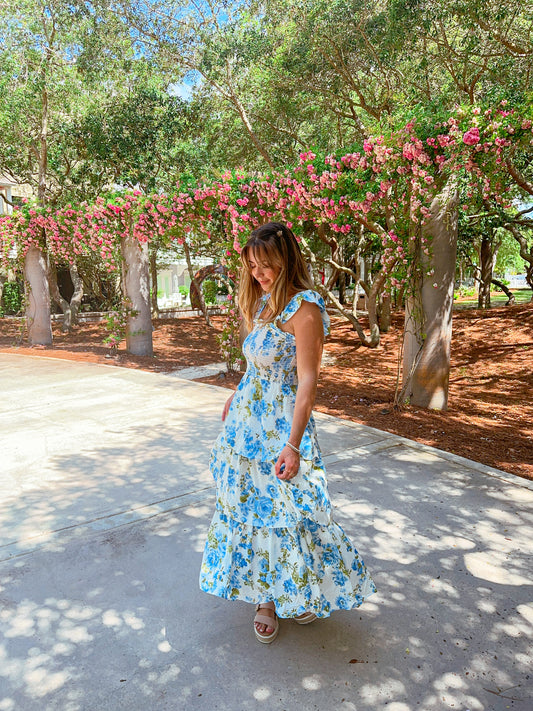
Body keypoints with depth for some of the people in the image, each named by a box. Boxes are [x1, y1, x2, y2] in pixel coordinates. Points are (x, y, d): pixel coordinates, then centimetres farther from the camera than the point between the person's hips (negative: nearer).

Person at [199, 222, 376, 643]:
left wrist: (293, 444, -23)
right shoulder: (264, 302, 8)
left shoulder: (304, 308, -17)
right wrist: (238, 398, 24)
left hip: (282, 424, -8)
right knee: (252, 506, 13)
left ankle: (309, 591, 32)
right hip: (248, 419, 8)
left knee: (289, 510, 3)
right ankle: (266, 597, 31)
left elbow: (307, 380, -20)